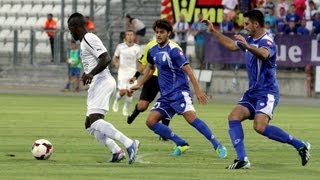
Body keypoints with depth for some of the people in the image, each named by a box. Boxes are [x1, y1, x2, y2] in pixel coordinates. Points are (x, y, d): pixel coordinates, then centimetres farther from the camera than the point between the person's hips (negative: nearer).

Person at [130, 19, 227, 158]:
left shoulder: (173, 50, -12)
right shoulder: (153, 51, 10)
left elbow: (188, 70, -15)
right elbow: (150, 68, 30)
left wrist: (198, 91, -20)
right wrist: (138, 85, 32)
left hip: (179, 92, -8)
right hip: (165, 95, 8)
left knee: (191, 118, -26)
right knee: (151, 121, -6)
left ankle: (218, 146, -21)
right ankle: (181, 144, 3)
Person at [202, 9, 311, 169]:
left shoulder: (267, 42, -15)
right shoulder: (250, 40, 11)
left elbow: (263, 54, -40)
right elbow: (231, 45, 31)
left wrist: (247, 47, -56)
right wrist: (213, 31, 29)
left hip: (267, 93, -9)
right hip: (252, 92, 9)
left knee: (260, 127, -24)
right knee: (234, 117, -10)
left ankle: (300, 145, -10)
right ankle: (242, 159, -13)